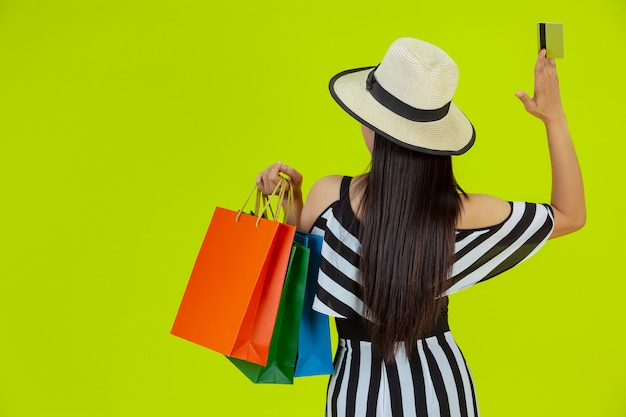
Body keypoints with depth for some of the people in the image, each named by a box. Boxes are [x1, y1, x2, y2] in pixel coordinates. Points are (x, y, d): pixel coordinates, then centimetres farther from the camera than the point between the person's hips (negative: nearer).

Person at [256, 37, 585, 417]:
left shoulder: (330, 195, -20)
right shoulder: (460, 212, -19)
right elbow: (571, 214, -4)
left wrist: (292, 197, -5)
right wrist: (555, 118, -5)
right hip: (440, 384, 1)